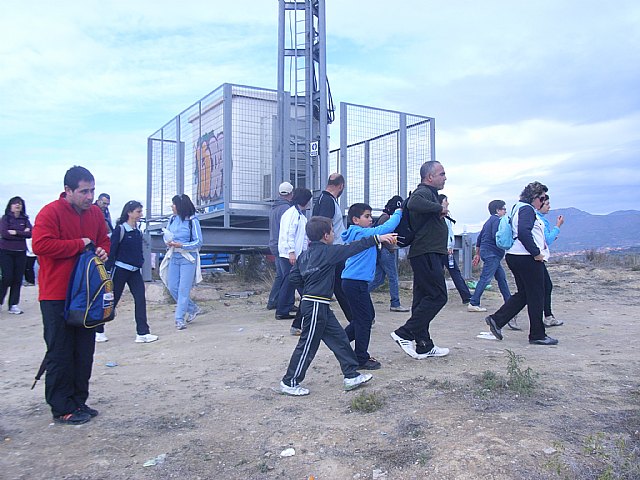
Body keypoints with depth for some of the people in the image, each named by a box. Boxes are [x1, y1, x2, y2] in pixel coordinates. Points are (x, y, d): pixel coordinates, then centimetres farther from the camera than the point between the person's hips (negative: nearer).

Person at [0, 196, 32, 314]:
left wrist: (15, 232, -12)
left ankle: (13, 305, 6)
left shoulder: (25, 219, 10)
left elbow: (30, 233, -4)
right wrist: (22, 233, -10)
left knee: (18, 279, 1)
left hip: (21, 252, 3)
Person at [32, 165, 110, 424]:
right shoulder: (51, 212, -12)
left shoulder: (96, 213, 8)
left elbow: (104, 240, 22)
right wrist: (80, 244, -18)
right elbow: (41, 245, -23)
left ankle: (78, 401, 25)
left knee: (84, 352, 12)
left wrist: (103, 251, -1)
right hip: (57, 296, -7)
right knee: (60, 354, 2)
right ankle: (61, 408, 13)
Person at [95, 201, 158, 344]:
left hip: (134, 271, 6)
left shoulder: (137, 230, 10)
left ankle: (142, 333, -5)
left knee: (140, 299, -5)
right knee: (112, 300, 5)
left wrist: (140, 262, 12)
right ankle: (98, 330, 23)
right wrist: (109, 269, -15)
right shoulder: (120, 229, -11)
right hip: (120, 269, -6)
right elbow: (111, 250, -13)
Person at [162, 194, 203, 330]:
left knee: (183, 289, -5)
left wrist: (180, 245, -20)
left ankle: (180, 319, 2)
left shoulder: (192, 220, -9)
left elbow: (198, 242, -9)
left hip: (188, 258, -6)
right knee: (172, 288, 6)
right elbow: (166, 234, 16)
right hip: (174, 257, 6)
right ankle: (193, 309, 24)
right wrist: (167, 242, -7)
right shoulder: (172, 219, 7)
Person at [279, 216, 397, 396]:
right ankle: (290, 382, 12)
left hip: (321, 307, 9)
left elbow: (295, 276, 12)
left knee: (339, 338, 13)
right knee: (308, 345, 1)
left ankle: (351, 375, 21)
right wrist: (377, 238, -13)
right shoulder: (326, 252, -14)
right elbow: (352, 248, -16)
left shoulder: (305, 255, 10)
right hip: (315, 306, -9)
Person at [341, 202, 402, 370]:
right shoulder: (362, 233, -14)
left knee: (368, 316, 19)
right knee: (364, 319, -3)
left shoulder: (355, 234, 15)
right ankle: (362, 359, 6)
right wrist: (398, 213, -2)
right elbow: (387, 228, -17)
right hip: (356, 282, -10)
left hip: (354, 282, 10)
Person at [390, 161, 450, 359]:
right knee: (438, 296, -10)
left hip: (427, 255, 11)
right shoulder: (423, 192, -11)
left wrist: (440, 213, 18)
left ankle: (424, 346, 16)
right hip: (427, 254, -11)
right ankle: (405, 334, -9)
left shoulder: (429, 193, 23)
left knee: (423, 298, 10)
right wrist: (440, 207, -24)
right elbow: (413, 203, -34)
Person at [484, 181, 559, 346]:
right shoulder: (527, 209, -12)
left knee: (523, 294, 15)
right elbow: (524, 232, -26)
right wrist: (536, 253, -21)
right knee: (536, 296, 0)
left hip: (515, 257, 10)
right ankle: (537, 335, 8)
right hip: (528, 258, -10)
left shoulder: (520, 208, 20)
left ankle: (496, 320, 9)